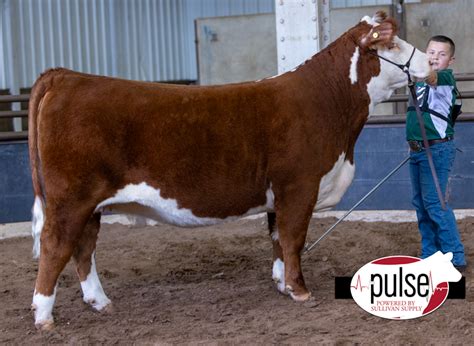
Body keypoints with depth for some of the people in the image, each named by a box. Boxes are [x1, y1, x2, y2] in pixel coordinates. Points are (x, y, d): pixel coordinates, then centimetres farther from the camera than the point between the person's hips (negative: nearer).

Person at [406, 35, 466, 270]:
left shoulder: (446, 78, -10)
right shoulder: (421, 79, 13)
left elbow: (432, 78, -35)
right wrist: (413, 142, 15)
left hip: (437, 149, -8)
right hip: (417, 150, 8)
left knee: (435, 204, -10)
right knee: (421, 204, 12)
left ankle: (455, 258, -5)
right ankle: (430, 255, 21)